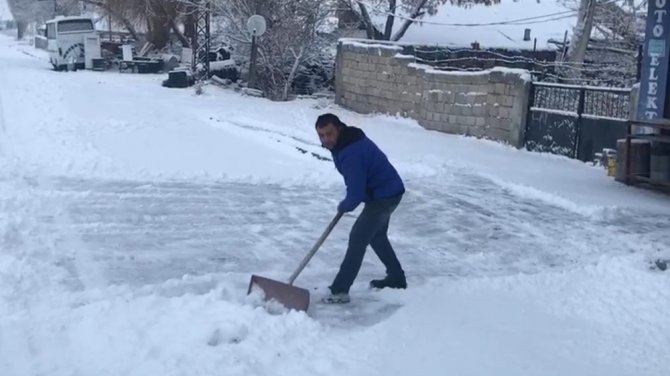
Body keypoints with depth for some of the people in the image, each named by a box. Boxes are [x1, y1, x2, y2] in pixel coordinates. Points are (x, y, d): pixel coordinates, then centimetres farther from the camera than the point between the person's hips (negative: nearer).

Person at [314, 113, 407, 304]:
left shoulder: (351, 153, -31)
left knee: (358, 238, -10)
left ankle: (340, 290, -8)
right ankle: (396, 278, 38)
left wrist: (344, 206, -8)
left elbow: (356, 194, -31)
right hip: (387, 191, 10)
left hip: (384, 195, -10)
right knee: (376, 236, 24)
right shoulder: (349, 140, 1)